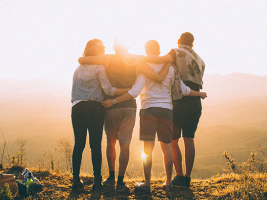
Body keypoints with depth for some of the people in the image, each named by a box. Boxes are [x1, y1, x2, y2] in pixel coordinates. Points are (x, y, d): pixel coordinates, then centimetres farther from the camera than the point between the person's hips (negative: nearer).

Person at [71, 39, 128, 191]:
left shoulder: (79, 68, 16)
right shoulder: (99, 67, -3)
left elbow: (74, 90, 17)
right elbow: (108, 90, -10)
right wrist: (130, 90, -10)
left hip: (77, 108, 5)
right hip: (94, 108, -5)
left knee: (79, 144, 6)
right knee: (96, 145, -1)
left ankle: (76, 180, 6)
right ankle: (97, 181, 0)